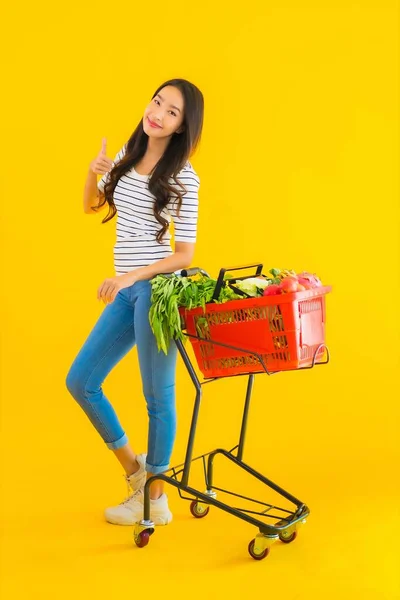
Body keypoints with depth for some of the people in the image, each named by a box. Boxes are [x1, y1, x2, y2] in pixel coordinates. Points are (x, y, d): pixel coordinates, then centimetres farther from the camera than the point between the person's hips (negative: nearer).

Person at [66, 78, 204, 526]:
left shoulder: (183, 177, -9)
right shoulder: (129, 154, 10)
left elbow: (184, 255, -10)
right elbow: (90, 207, 21)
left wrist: (129, 277, -20)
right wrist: (93, 172, 1)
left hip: (157, 288, -7)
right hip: (126, 291, 7)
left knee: (158, 395, 2)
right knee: (79, 381, 9)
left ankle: (156, 500, 17)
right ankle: (133, 466, 26)